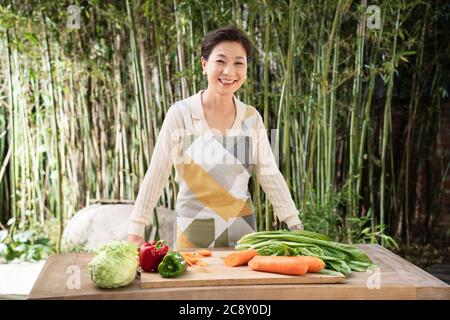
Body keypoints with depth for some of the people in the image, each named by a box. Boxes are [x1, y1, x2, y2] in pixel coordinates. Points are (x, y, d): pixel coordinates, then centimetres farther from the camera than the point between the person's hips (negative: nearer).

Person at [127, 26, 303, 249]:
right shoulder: (181, 113, -8)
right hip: (192, 229, -3)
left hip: (240, 228, 3)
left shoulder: (251, 118, 2)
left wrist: (296, 226, 0)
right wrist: (135, 230, -11)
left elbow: (270, 175, 5)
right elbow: (156, 175, -8)